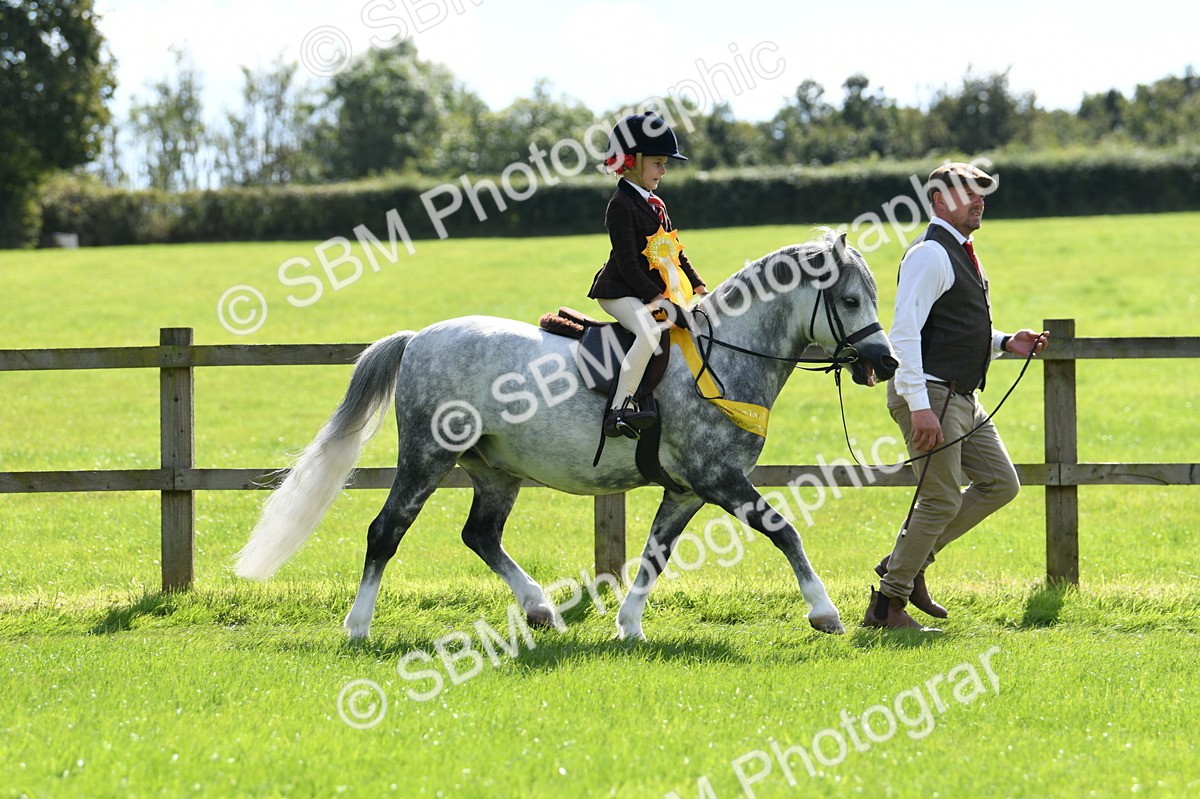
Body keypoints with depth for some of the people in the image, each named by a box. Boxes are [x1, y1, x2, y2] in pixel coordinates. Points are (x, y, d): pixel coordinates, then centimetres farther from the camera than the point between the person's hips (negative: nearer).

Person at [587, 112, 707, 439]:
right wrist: (655, 296, -24)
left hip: (653, 292, 10)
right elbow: (627, 262, -19)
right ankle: (620, 409, -39)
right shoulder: (621, 205, -12)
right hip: (619, 292, -10)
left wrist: (697, 286, 10)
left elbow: (674, 252, 22)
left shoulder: (654, 204, 18)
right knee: (651, 330, -34)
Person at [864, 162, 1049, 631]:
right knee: (941, 501, -8)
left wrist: (1004, 344, 12)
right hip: (930, 395, -10)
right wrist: (919, 407, -27)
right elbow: (905, 332, -22)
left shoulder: (961, 254, 17)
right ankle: (888, 604, 2)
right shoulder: (930, 254, -14)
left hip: (963, 399, 10)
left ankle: (910, 562, 18)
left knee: (1000, 484, 11)